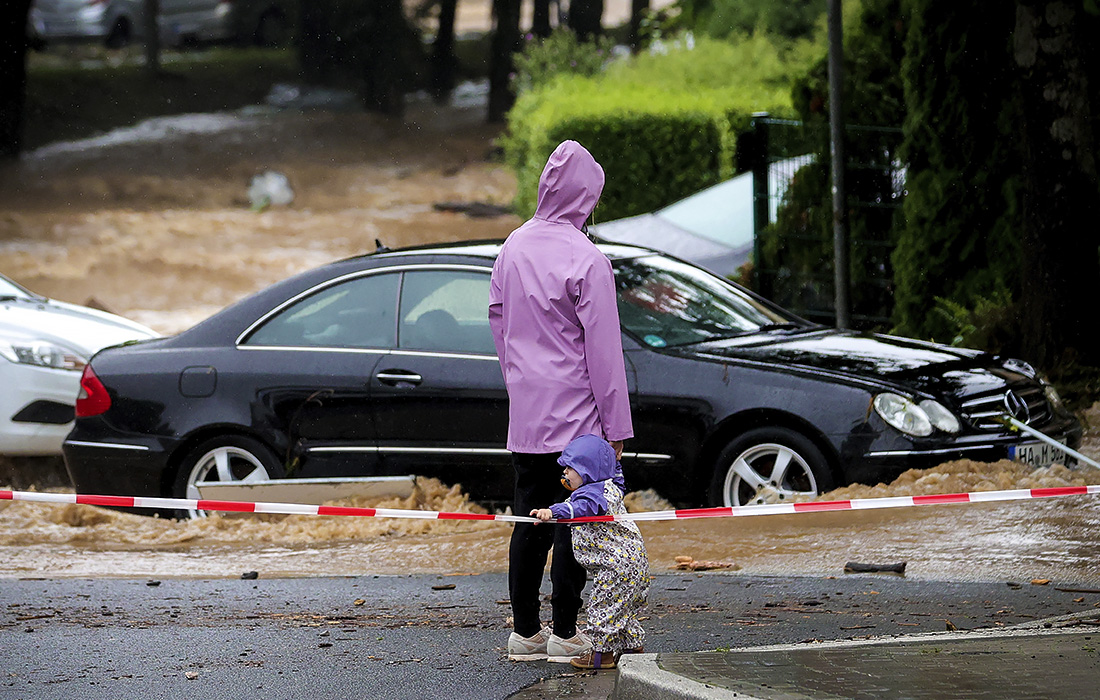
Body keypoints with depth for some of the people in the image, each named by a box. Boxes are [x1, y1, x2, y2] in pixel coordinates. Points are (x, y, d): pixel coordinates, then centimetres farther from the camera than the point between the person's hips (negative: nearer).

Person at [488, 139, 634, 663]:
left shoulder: (514, 247, 6)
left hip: (524, 416, 6)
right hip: (574, 415, -6)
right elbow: (603, 348, -13)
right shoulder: (587, 260, -15)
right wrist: (616, 425, -8)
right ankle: (564, 634, 1)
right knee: (573, 521, 0)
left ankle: (524, 630, 16)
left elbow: (497, 320, 15)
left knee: (529, 521, 12)